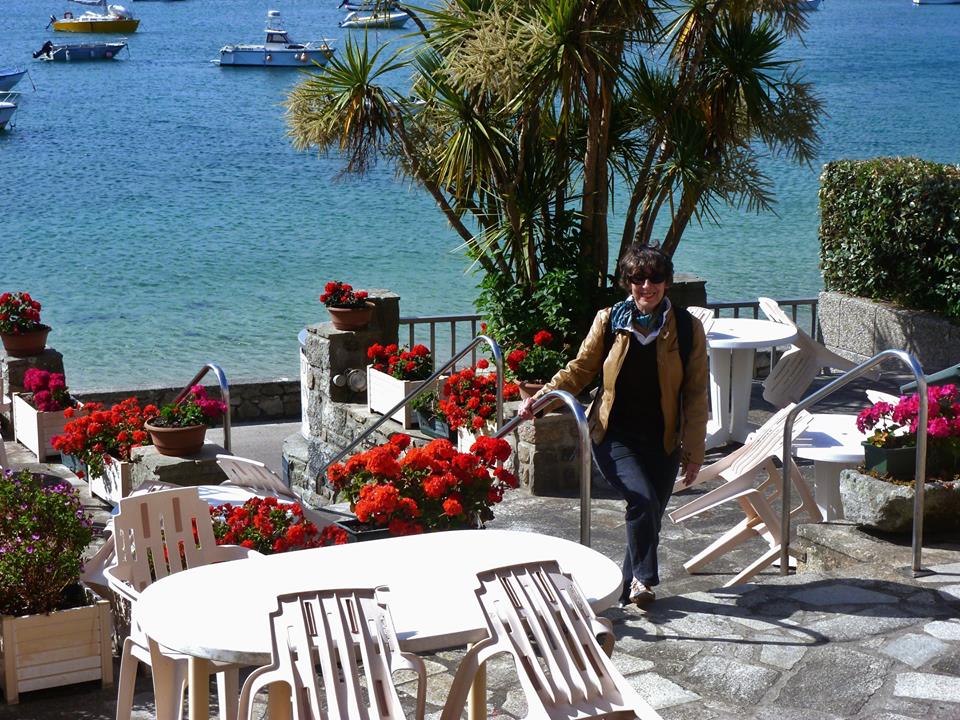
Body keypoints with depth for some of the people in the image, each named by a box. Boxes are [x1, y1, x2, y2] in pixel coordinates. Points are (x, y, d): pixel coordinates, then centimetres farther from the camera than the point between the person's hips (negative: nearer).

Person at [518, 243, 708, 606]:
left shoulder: (687, 328, -3)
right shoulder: (609, 321, -2)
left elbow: (696, 394, 0)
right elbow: (579, 370, 5)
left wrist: (694, 450, -3)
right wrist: (538, 399, -7)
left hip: (662, 442, 2)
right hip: (614, 436, -1)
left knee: (649, 517, 6)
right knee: (642, 499, -23)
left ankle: (629, 589, 27)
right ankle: (643, 578, -6)